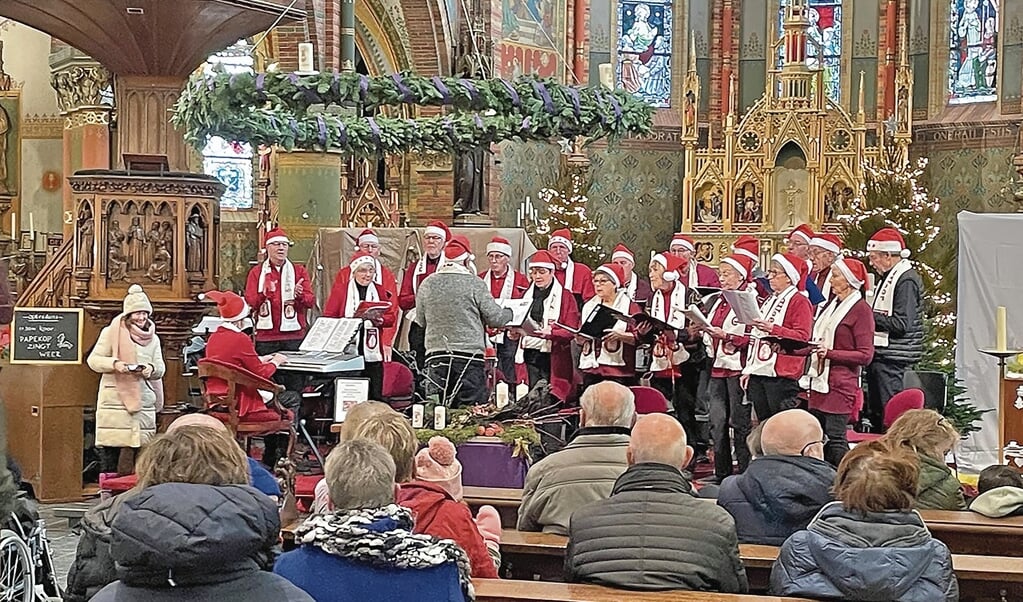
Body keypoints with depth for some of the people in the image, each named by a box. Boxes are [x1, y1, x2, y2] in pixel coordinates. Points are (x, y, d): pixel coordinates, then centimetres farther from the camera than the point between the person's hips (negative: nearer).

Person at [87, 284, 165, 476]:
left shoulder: (153, 339, 15)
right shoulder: (111, 332, 2)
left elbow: (160, 367, 9)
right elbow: (93, 360, -2)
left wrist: (151, 369, -14)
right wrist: (114, 364, -19)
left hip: (144, 402, 4)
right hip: (114, 400, -4)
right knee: (110, 453, -4)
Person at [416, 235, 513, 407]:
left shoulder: (427, 284, 4)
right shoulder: (475, 283, -7)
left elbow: (420, 321, 13)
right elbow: (495, 318, -3)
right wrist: (510, 312, 18)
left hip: (435, 355, 4)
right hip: (470, 354, -4)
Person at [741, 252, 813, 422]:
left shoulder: (800, 302, -5)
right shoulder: (769, 301, 21)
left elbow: (803, 337, -16)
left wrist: (773, 329, -26)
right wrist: (748, 369, 21)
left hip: (781, 375, -8)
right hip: (758, 372, 8)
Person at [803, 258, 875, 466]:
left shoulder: (861, 309, -6)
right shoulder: (831, 305, 19)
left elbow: (865, 355, -12)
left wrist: (829, 353, -20)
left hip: (840, 385, -8)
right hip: (820, 381, 8)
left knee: (834, 438, -10)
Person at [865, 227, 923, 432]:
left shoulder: (906, 280, -14)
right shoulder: (890, 277, 18)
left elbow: (901, 324, -21)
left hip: (893, 359, -10)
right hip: (881, 354, 10)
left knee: (888, 413, -9)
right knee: (874, 412, 14)